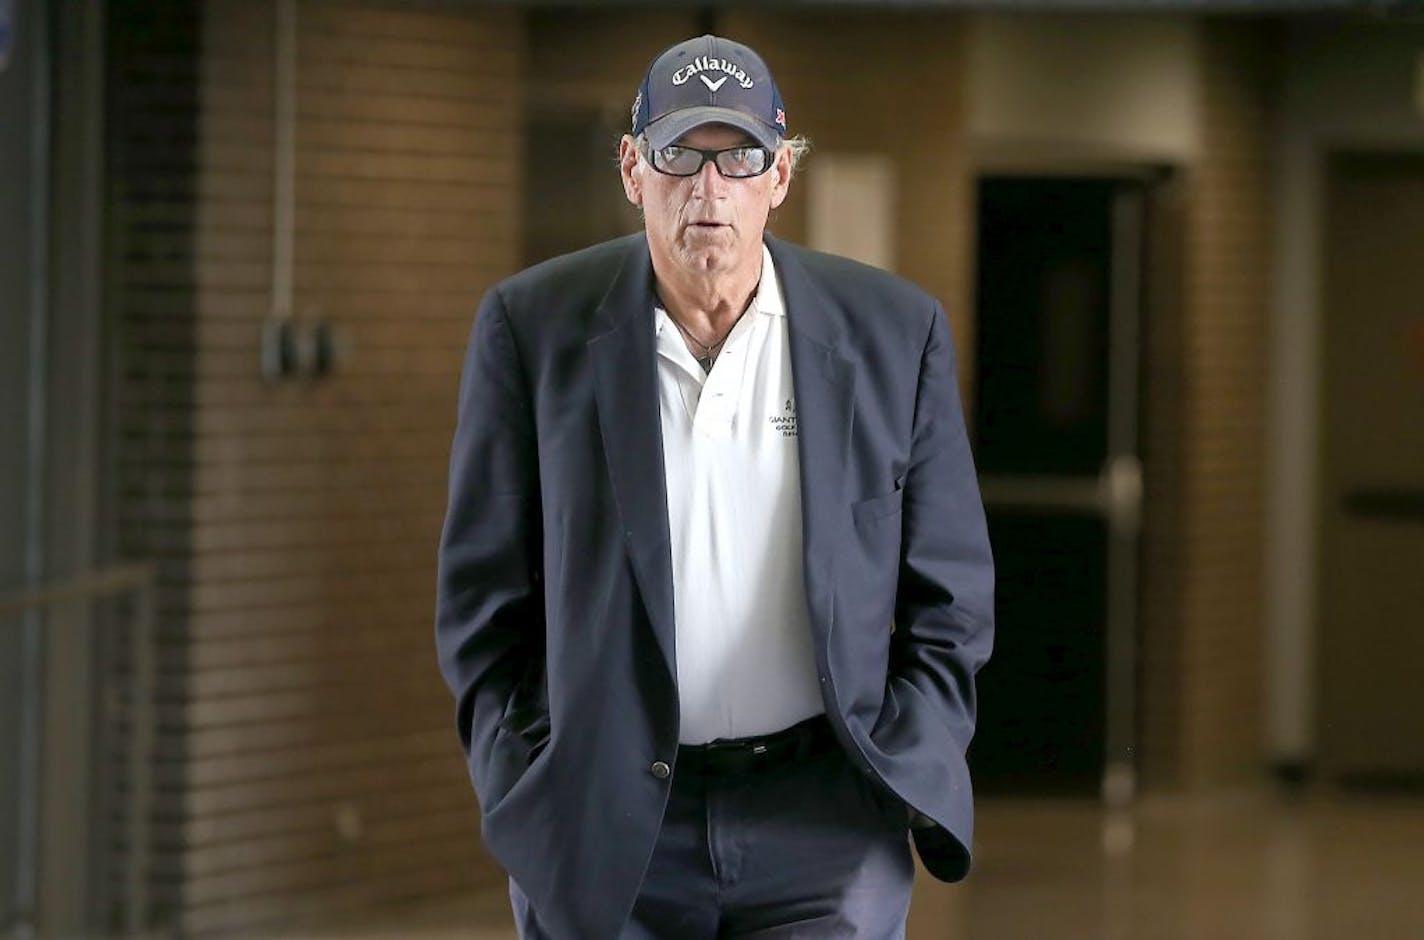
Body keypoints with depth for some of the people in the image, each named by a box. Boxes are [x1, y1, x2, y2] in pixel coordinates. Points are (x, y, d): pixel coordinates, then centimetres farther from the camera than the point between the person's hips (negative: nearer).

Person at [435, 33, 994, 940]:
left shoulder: (895, 332, 3)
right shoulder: (532, 327, 1)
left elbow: (950, 593, 8)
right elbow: (482, 588, 5)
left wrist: (900, 780, 0)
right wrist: (525, 793, -2)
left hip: (820, 826, 0)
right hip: (604, 829, 0)